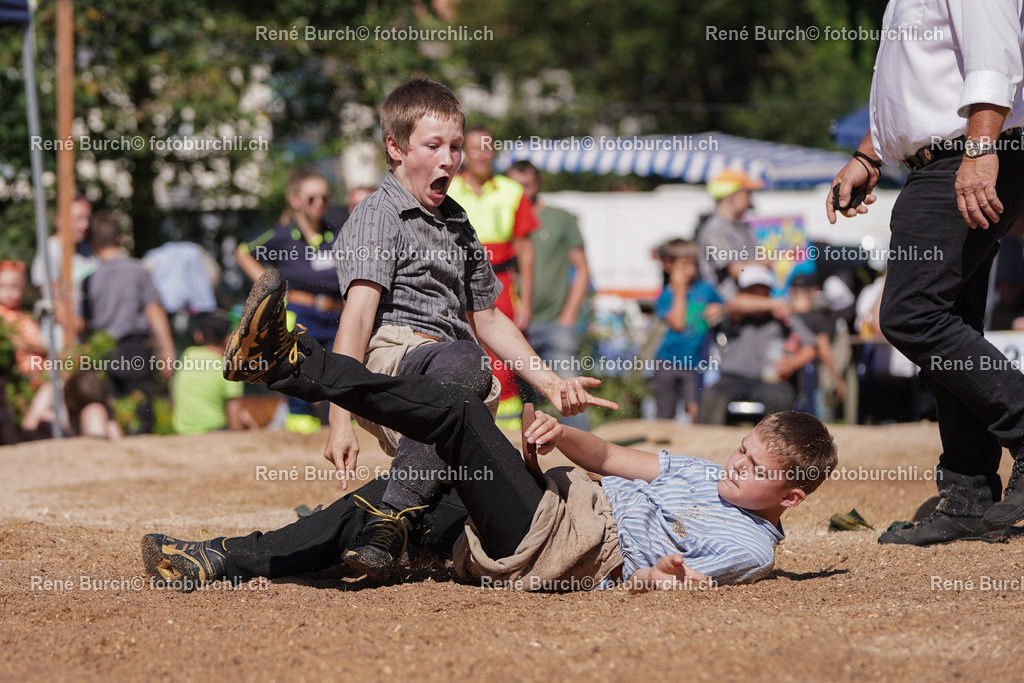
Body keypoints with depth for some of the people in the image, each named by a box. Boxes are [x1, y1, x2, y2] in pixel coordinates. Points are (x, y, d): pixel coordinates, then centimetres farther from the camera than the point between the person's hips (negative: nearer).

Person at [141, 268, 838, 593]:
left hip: (556, 547, -9)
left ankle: (284, 360, -17)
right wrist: (564, 435, 2)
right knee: (383, 502, 2)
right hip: (565, 503, 9)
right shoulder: (711, 476, 20)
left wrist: (661, 579, -39)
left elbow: (670, 578, -17)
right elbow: (614, 459, 20)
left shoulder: (751, 546, -6)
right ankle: (224, 561, 2)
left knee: (458, 412, -19)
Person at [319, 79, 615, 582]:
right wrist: (340, 419, -23)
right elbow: (358, 314, -11)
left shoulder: (457, 224, 28)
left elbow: (486, 318, 36)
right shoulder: (378, 216, 2)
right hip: (391, 355, -8)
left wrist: (550, 383, 25)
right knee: (464, 363, -41)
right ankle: (393, 521, -46)